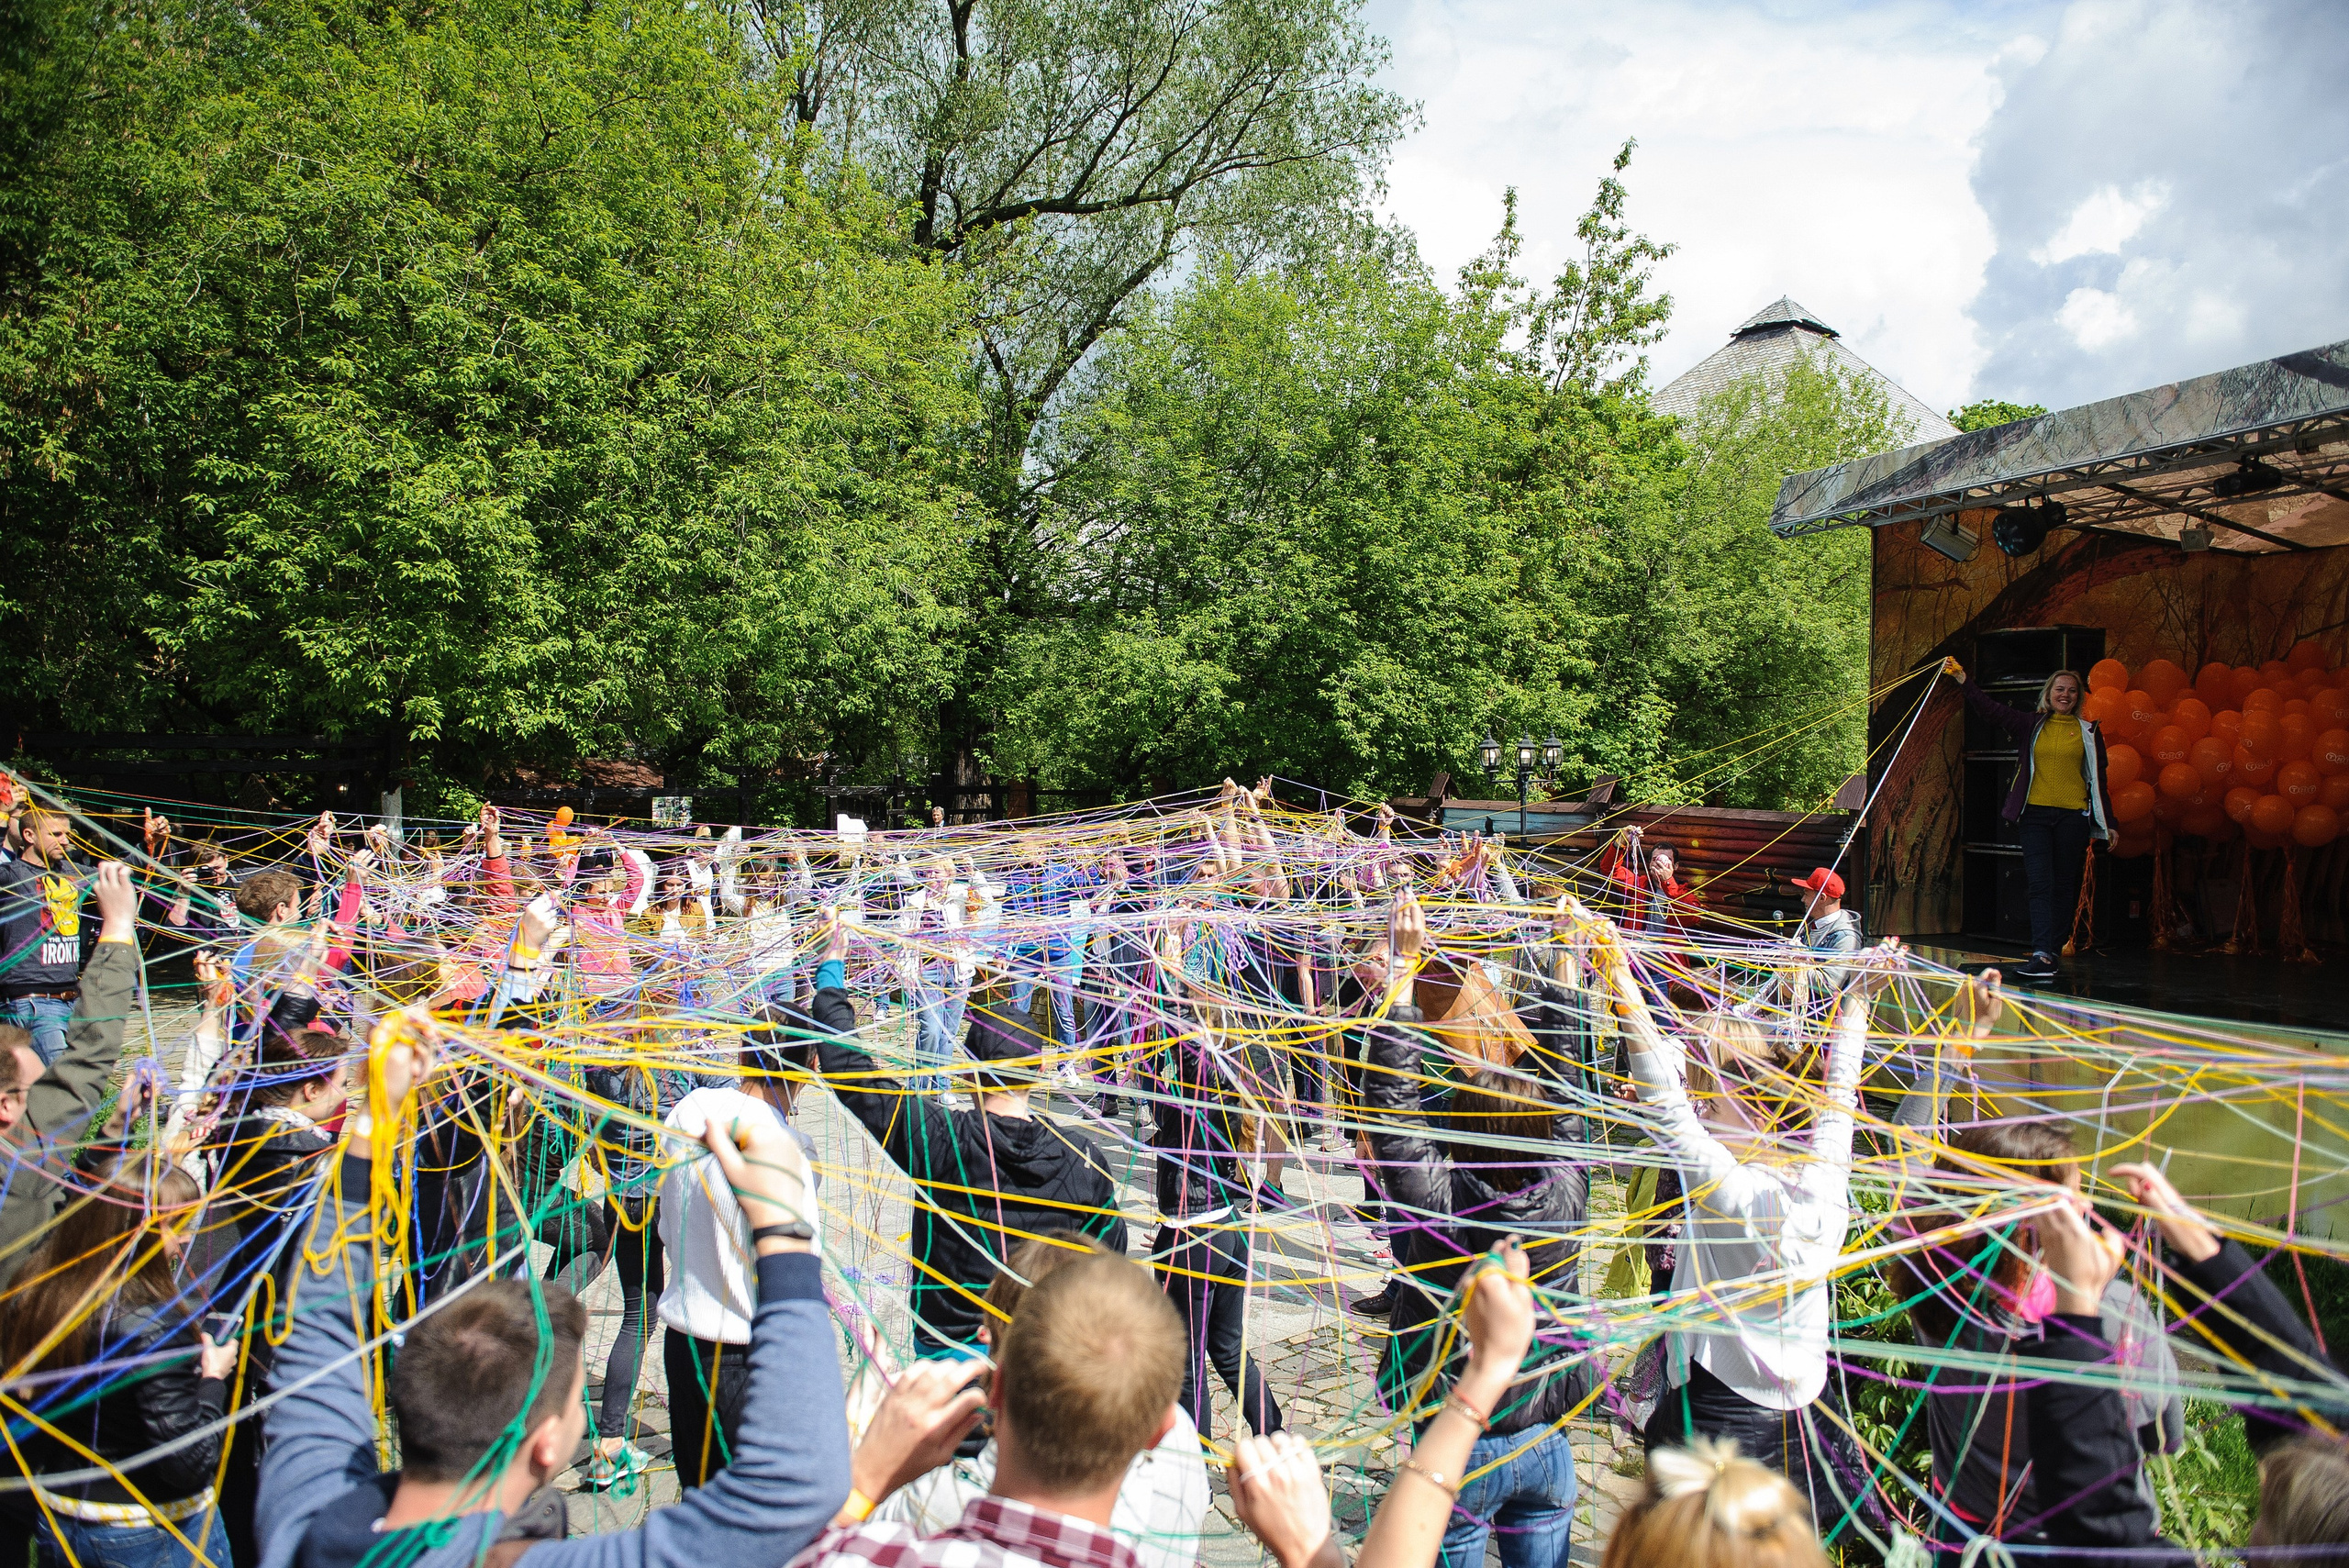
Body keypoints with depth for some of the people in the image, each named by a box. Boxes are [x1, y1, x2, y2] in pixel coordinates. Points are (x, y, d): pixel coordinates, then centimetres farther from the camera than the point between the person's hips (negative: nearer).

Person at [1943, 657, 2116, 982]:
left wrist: (2108, 823, 9)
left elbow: (2099, 779, 10)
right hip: (2035, 813, 0)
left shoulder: (2089, 731, 9)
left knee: (2064, 885, 4)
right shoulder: (2031, 725, 9)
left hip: (2073, 815, 0)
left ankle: (2053, 951, 11)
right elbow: (1992, 709, 2)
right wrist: (1964, 680, -8)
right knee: (2040, 883, -10)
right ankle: (2042, 955, -17)